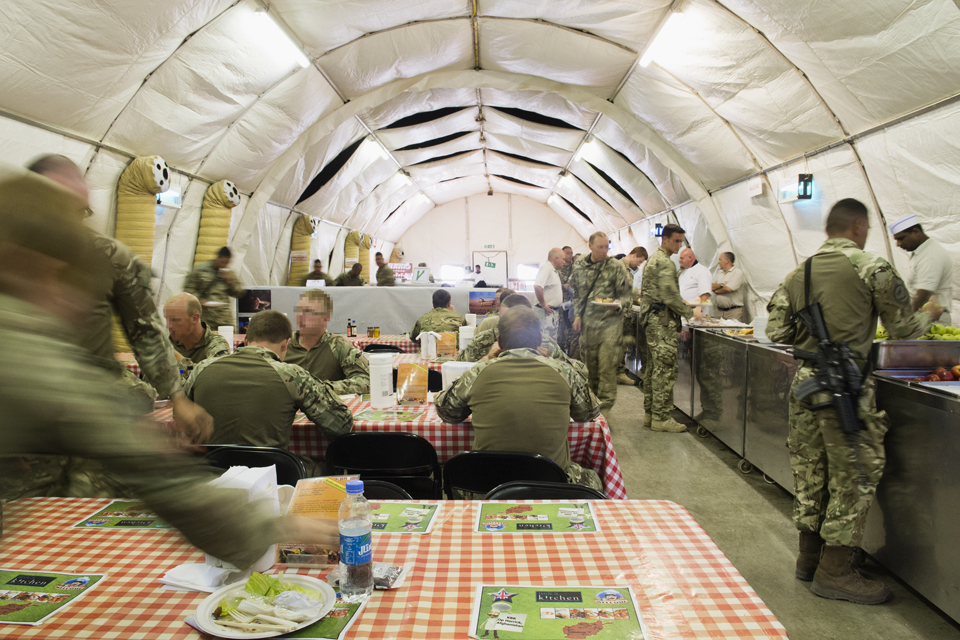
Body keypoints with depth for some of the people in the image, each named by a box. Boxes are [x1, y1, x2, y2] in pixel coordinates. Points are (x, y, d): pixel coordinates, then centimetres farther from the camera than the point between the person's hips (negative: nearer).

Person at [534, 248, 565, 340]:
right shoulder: (546, 269, -15)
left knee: (553, 339, 14)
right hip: (547, 312, -10)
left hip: (554, 312, 10)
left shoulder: (553, 270, 17)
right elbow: (537, 287, -30)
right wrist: (543, 305, -23)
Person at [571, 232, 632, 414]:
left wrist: (619, 304, -22)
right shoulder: (579, 266, 7)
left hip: (610, 322, -4)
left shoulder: (615, 266, -4)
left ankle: (606, 403, 1)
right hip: (588, 322, 4)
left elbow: (626, 295, -1)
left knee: (606, 365, -7)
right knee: (589, 363, 11)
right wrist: (577, 315, 8)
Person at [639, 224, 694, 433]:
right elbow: (670, 296, -20)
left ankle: (649, 413, 19)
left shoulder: (654, 259, 20)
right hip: (662, 321, -11)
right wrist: (689, 313, -9)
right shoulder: (665, 263, -14)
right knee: (666, 369, -8)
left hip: (651, 318, 11)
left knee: (654, 367, 13)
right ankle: (661, 418, -5)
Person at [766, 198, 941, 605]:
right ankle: (835, 571, 12)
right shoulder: (871, 267, -7)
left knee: (809, 470, 15)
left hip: (804, 382, 6)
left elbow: (776, 331, 7)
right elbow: (904, 328, -1)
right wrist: (929, 314, 20)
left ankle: (809, 556, 28)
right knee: (854, 476, 5)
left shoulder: (799, 272, 8)